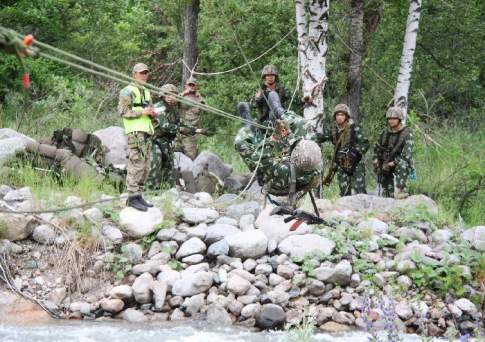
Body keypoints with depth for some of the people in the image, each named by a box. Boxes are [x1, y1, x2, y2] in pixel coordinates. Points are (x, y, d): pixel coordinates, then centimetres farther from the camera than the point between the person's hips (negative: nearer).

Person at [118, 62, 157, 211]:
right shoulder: (128, 91, -5)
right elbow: (122, 111, -13)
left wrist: (152, 113, 6)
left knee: (145, 167, 8)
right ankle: (132, 197, -13)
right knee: (136, 165, -13)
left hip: (147, 132, 9)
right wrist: (142, 112, -17)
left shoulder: (146, 92, 22)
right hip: (135, 132, -9)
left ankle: (138, 196, 12)